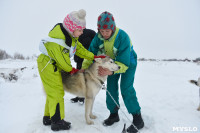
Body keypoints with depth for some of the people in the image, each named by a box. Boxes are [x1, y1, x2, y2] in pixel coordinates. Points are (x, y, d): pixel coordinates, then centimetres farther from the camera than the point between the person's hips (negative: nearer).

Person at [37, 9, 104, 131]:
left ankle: (48, 117, 31)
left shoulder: (70, 35, -2)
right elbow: (62, 61, -22)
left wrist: (94, 57, 2)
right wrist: (71, 70, -6)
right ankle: (57, 122, 11)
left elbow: (79, 49, 5)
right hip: (48, 66, -9)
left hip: (55, 66, 9)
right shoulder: (56, 42, -30)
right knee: (56, 93, -4)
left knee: (53, 93, 16)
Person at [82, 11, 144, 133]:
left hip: (128, 62, -5)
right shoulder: (99, 36, -18)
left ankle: (138, 119, -2)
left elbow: (124, 62, -35)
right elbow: (91, 52, -9)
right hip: (112, 62, 6)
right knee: (111, 87, -1)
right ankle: (114, 114, 16)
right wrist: (84, 67, -21)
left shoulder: (123, 37, -35)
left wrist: (111, 71, -49)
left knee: (126, 88, -16)